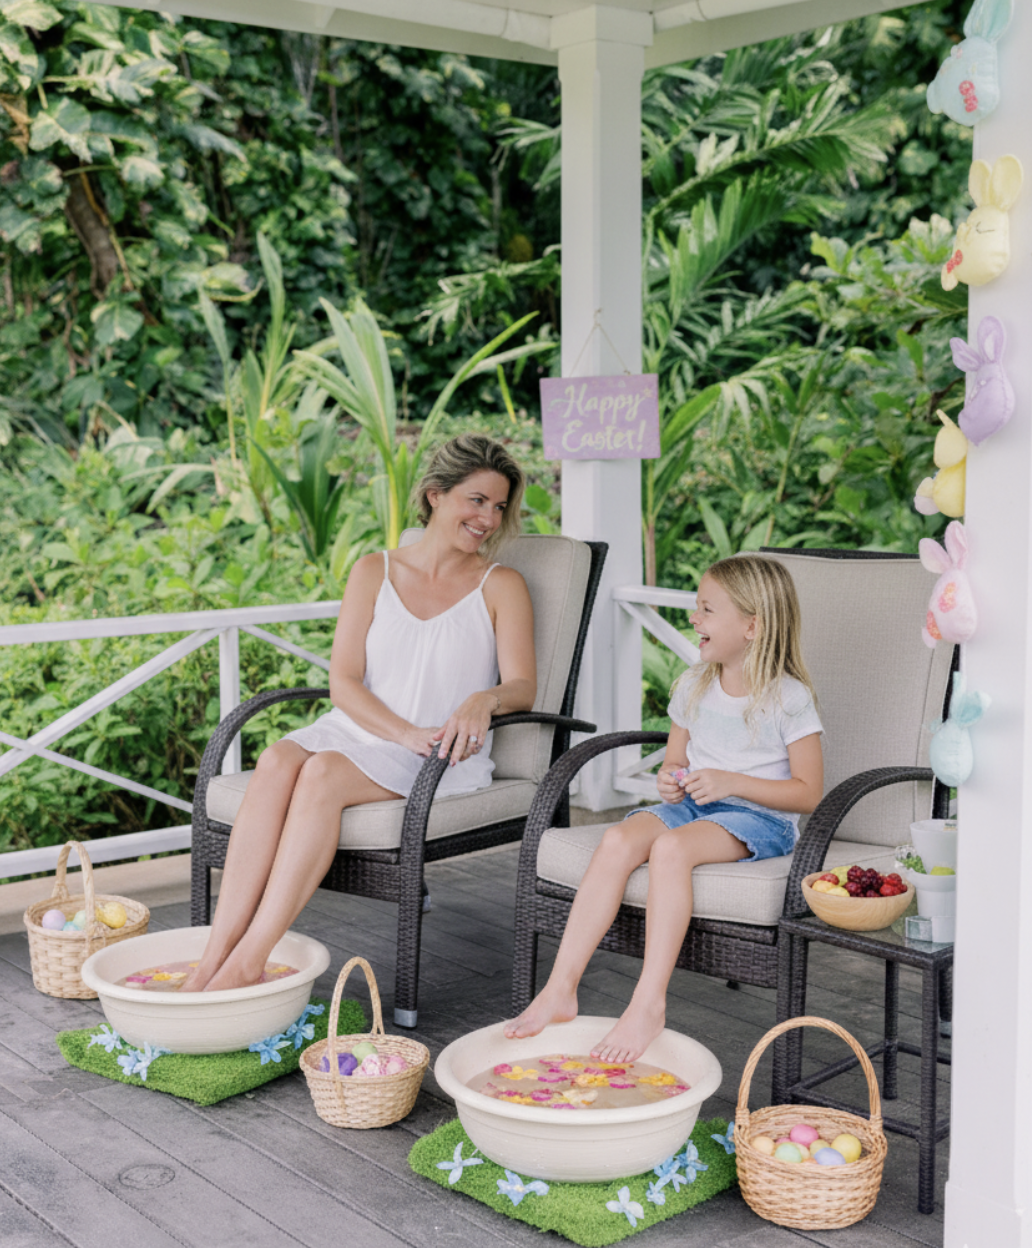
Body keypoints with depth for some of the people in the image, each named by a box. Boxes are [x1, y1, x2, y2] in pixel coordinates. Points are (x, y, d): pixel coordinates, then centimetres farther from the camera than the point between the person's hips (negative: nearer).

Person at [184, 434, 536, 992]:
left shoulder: (502, 586, 8)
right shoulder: (373, 571, 12)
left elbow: (522, 686, -3)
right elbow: (343, 682, 3)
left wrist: (484, 699, -27)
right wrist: (407, 733, -14)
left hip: (444, 761, -3)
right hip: (357, 732, 3)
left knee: (323, 772, -32)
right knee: (277, 762, -31)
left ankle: (249, 960, -37)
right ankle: (215, 954, -37)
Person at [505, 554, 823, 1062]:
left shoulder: (789, 699, -6)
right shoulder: (693, 686, 13)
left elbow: (808, 792, -7)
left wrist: (730, 781, -17)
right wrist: (670, 780, -2)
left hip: (759, 817, -6)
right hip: (691, 807, 6)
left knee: (671, 847, -36)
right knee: (618, 839, -26)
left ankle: (650, 1002, -37)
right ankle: (561, 989, -28)